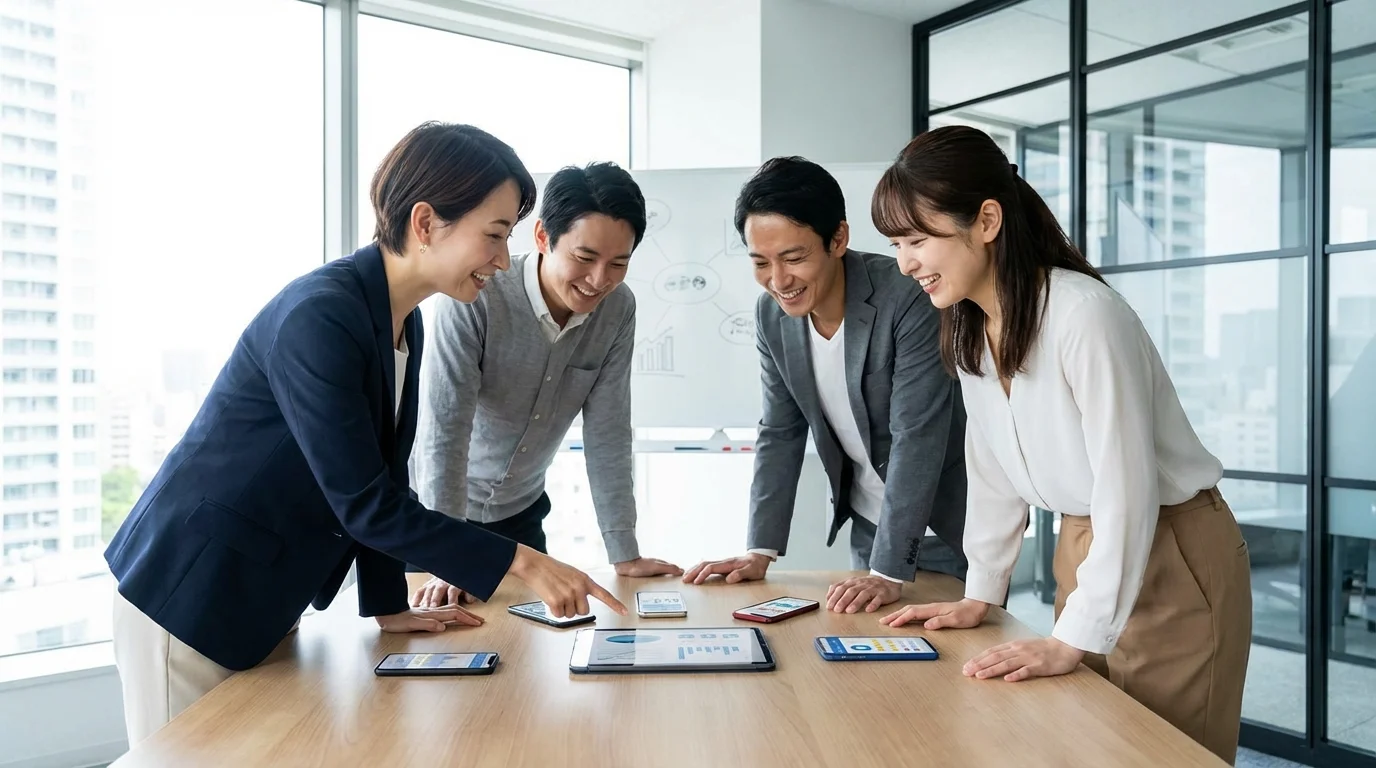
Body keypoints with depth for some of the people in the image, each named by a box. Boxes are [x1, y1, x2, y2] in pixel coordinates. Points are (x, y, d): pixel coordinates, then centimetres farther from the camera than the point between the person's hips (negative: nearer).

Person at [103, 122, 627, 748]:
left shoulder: (404, 323, 1)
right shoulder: (320, 316, -27)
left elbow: (384, 482, 6)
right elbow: (366, 504, -27)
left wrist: (390, 607, 7)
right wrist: (520, 562, -23)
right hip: (188, 598, -8)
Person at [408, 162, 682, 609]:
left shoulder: (618, 310, -14)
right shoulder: (474, 298, -28)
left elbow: (607, 431, -10)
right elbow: (444, 431, -28)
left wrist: (625, 555, -11)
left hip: (521, 512, 4)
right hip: (434, 507, -4)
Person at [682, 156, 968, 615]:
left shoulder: (910, 299, -26)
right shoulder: (771, 313, -8)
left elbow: (917, 439, -28)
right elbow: (781, 433, 0)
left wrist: (890, 572, -30)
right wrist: (760, 551, -5)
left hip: (948, 527, -5)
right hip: (867, 525, 5)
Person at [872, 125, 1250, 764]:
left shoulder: (1084, 314, -26)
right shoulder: (970, 328, -2)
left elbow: (1126, 489, -26)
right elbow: (993, 470, 5)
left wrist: (1075, 639, -24)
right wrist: (980, 595, 5)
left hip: (1171, 559, -7)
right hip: (1082, 551, 7)